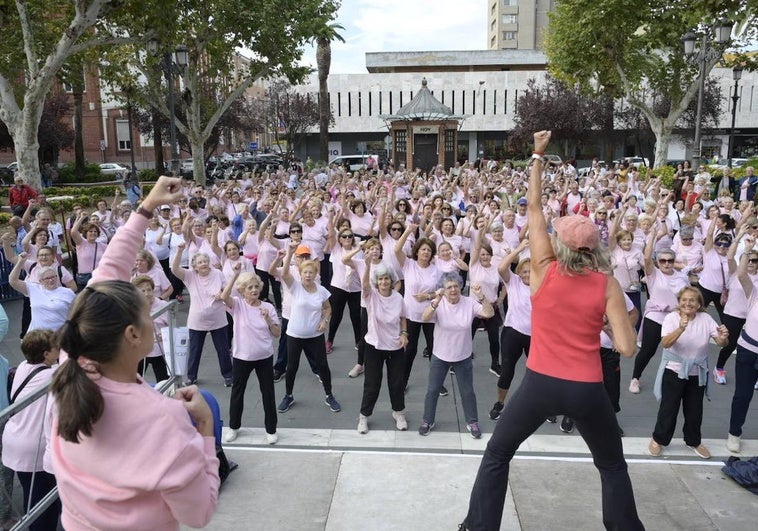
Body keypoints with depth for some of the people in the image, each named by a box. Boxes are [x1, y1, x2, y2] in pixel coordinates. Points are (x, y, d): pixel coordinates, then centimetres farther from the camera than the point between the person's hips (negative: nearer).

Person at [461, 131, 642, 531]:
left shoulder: (544, 270, -6)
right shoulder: (608, 285, -6)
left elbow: (533, 208, 3)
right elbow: (627, 348, -9)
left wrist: (538, 156, 10)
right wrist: (612, 315, 9)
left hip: (540, 384, 0)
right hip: (587, 390, 1)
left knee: (497, 455, 19)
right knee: (613, 465, 27)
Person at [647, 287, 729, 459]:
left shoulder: (706, 318, -5)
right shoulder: (671, 318, -14)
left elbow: (721, 343, -10)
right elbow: (665, 343, -28)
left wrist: (724, 338, -34)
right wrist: (680, 329, -45)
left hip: (697, 373, 3)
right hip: (674, 371, -3)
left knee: (695, 409, 15)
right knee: (669, 408, 5)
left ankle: (694, 441, 37)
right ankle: (658, 439, 25)